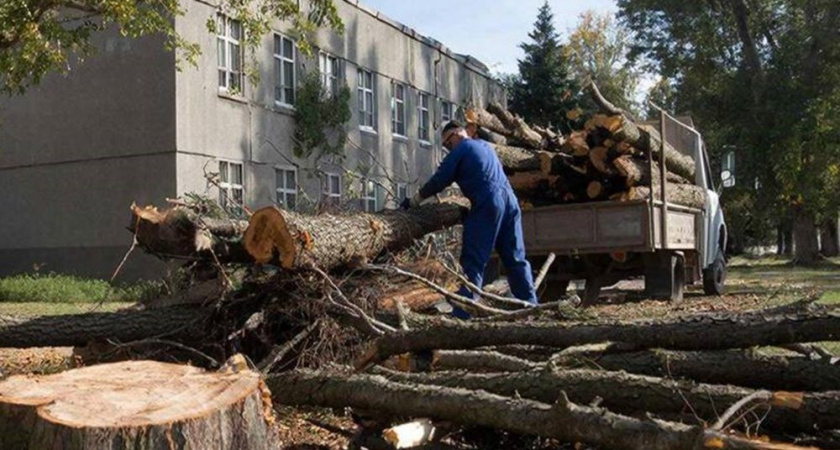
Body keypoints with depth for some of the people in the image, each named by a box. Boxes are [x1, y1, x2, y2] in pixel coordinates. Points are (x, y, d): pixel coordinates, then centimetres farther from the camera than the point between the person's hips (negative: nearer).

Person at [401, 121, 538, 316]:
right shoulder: (485, 146, 27)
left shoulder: (461, 150, 4)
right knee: (516, 258, 11)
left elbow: (439, 181, 2)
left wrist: (413, 201, 11)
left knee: (473, 261, -8)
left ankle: (463, 312, -13)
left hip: (487, 205, -7)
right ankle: (530, 305, 10)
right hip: (510, 200, 7)